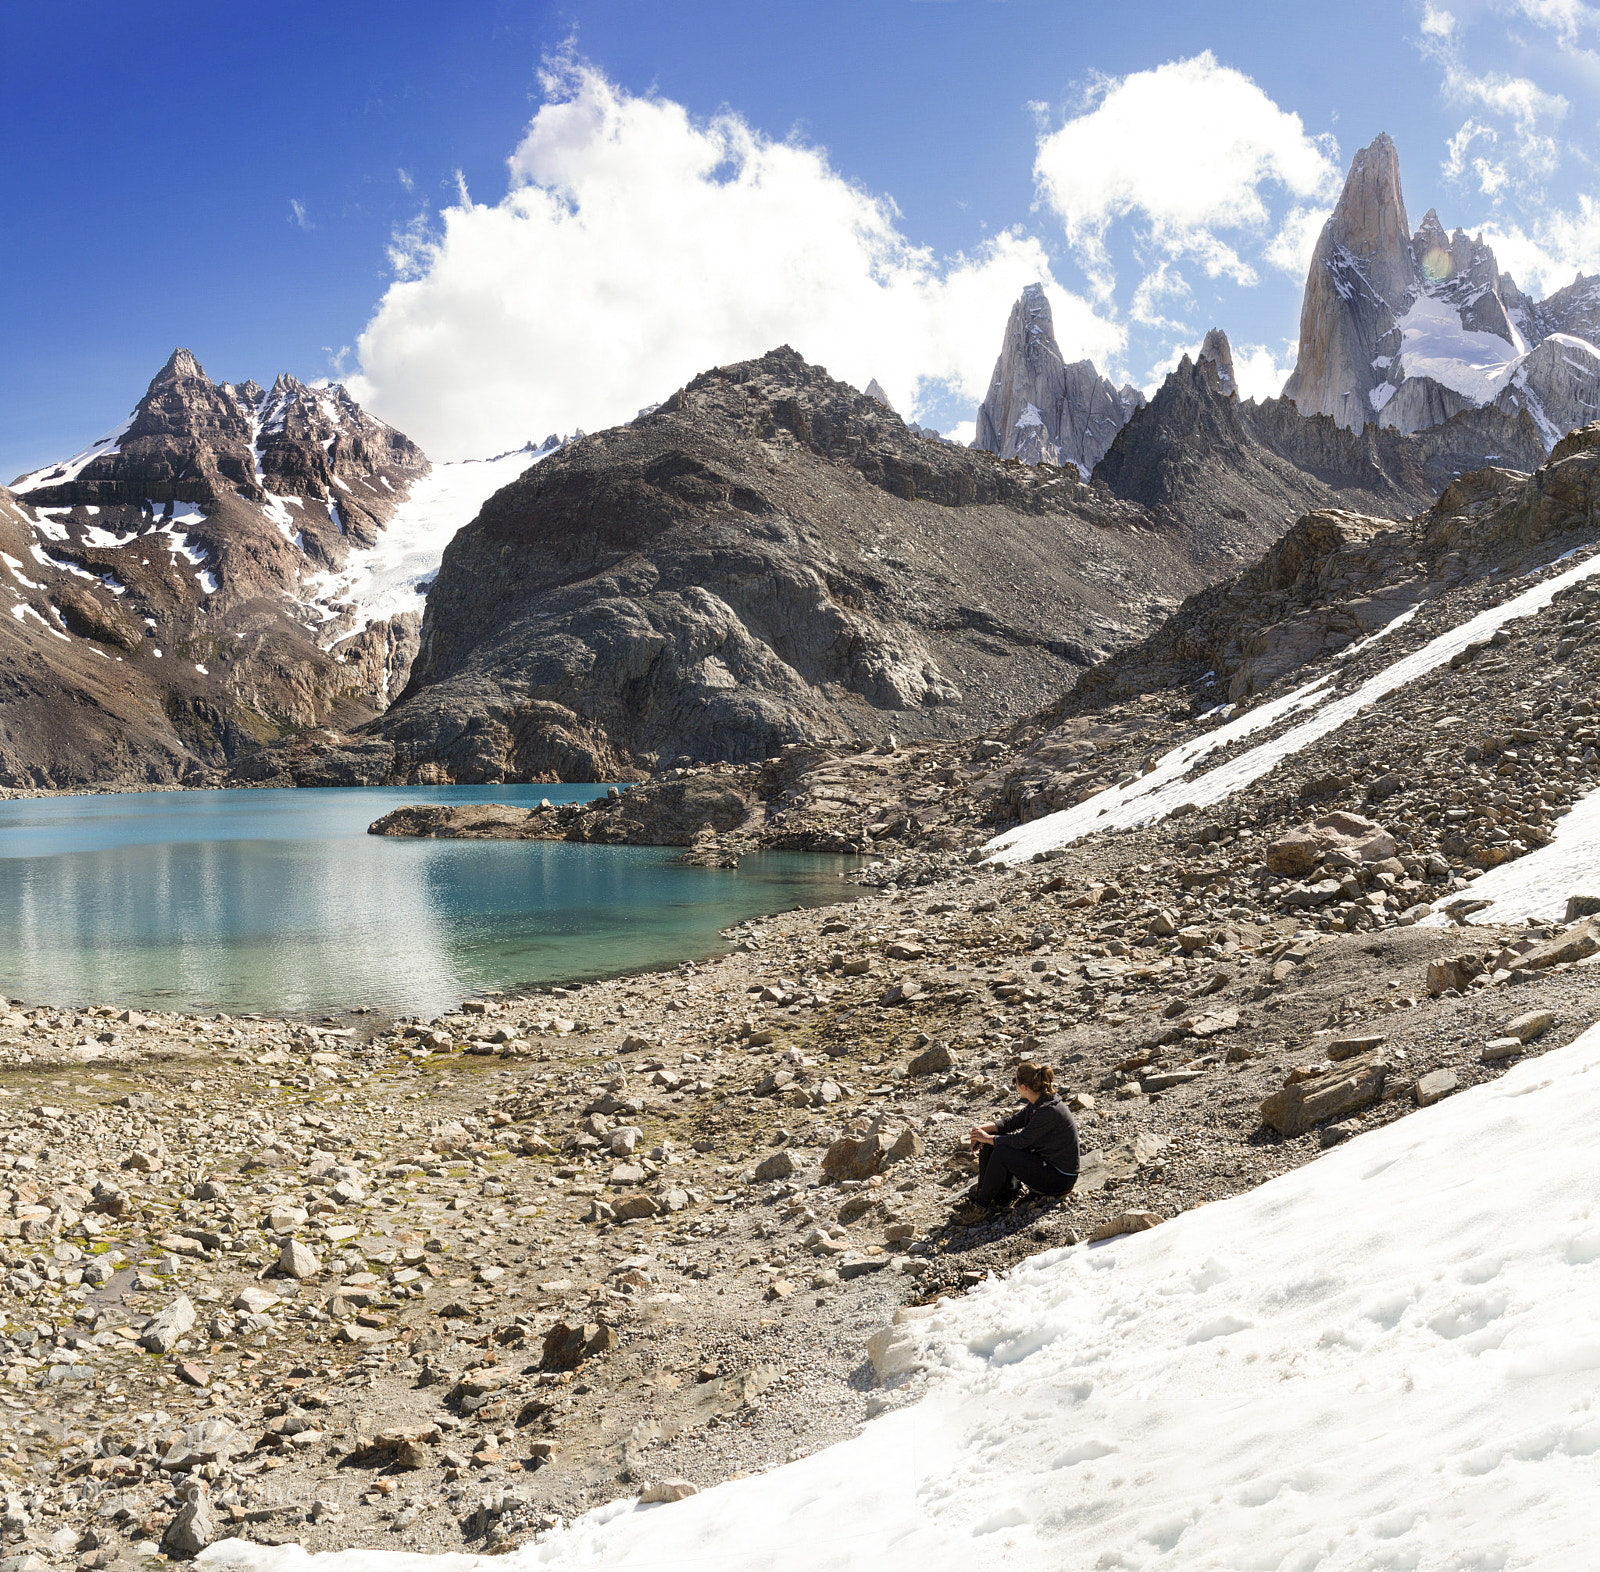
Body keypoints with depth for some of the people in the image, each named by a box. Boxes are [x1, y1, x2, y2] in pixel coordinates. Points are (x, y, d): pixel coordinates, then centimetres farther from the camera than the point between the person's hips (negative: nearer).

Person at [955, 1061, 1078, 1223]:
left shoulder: (1049, 1111, -27)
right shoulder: (1036, 1103, 1)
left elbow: (1021, 1140, -24)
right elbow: (1013, 1120, 8)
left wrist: (987, 1138, -13)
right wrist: (984, 1128, -6)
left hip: (1060, 1178, -10)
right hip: (1043, 1161, 10)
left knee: (1002, 1153, -24)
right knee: (991, 1141, 4)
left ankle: (981, 1205, -9)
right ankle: (982, 1190, 9)